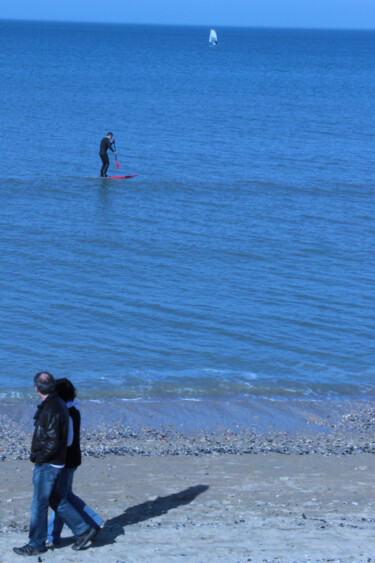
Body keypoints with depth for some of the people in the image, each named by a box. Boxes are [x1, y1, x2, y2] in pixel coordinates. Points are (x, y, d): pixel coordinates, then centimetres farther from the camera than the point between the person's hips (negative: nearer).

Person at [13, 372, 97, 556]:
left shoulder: (51, 410, -24)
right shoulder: (58, 403, 8)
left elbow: (52, 443, -25)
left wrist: (37, 457, -12)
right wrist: (37, 455, 13)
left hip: (47, 464, -10)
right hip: (52, 463, 10)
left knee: (39, 504, 2)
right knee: (55, 499, 19)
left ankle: (36, 545, 13)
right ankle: (83, 530, 22)